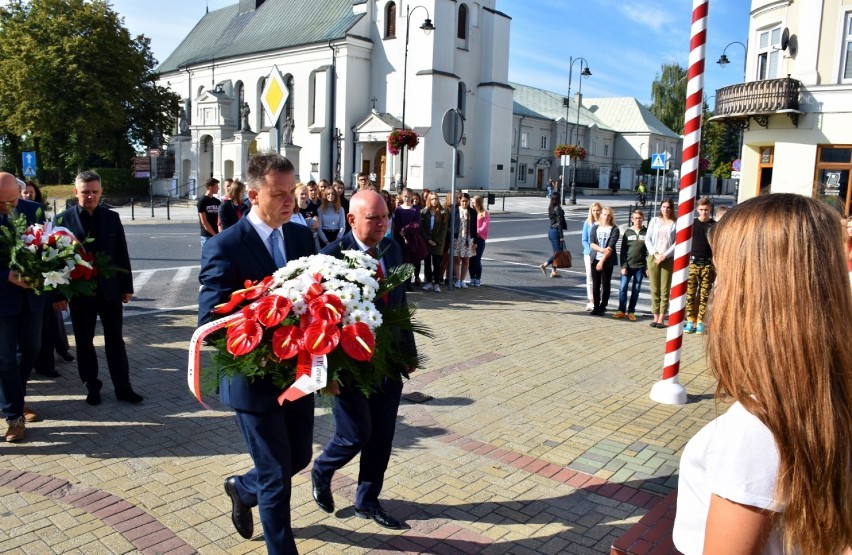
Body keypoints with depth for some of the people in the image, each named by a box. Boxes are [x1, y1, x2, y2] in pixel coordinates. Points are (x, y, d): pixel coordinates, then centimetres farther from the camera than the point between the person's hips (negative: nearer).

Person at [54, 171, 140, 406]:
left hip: (110, 289, 2)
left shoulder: (111, 217, 3)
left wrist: (127, 287, 3)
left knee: (115, 340, 8)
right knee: (84, 342, 9)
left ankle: (123, 387, 15)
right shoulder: (63, 219, -5)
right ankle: (92, 387, 22)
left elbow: (122, 254, 5)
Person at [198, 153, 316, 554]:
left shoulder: (301, 236, 2)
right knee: (276, 477, 7)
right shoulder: (224, 246, -16)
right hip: (255, 378, -6)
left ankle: (243, 489, 50)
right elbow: (210, 321, -18)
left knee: (299, 457, 21)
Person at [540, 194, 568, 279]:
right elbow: (559, 222, -17)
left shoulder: (551, 208, 10)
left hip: (550, 230, 9)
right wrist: (561, 236, -15)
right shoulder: (558, 209, -15)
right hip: (556, 231, -9)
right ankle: (544, 265, -11)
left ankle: (554, 271, 12)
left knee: (555, 252, 12)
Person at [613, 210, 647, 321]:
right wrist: (623, 266, -5)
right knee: (623, 288, -4)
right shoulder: (627, 232, 5)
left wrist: (648, 267, -3)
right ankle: (621, 311, 5)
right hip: (628, 265, 0)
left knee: (636, 290, 4)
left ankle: (631, 311, 12)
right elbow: (623, 251, 3)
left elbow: (649, 250, 3)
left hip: (640, 266, 0)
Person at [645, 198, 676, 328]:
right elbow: (648, 239, 5)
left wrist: (664, 255, -11)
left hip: (668, 259, -2)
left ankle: (661, 319, 1)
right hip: (653, 258, 3)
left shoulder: (675, 224, 0)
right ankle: (655, 317, 10)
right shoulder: (654, 221, 9)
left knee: (665, 290, -2)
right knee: (654, 290, 4)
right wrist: (655, 254, -7)